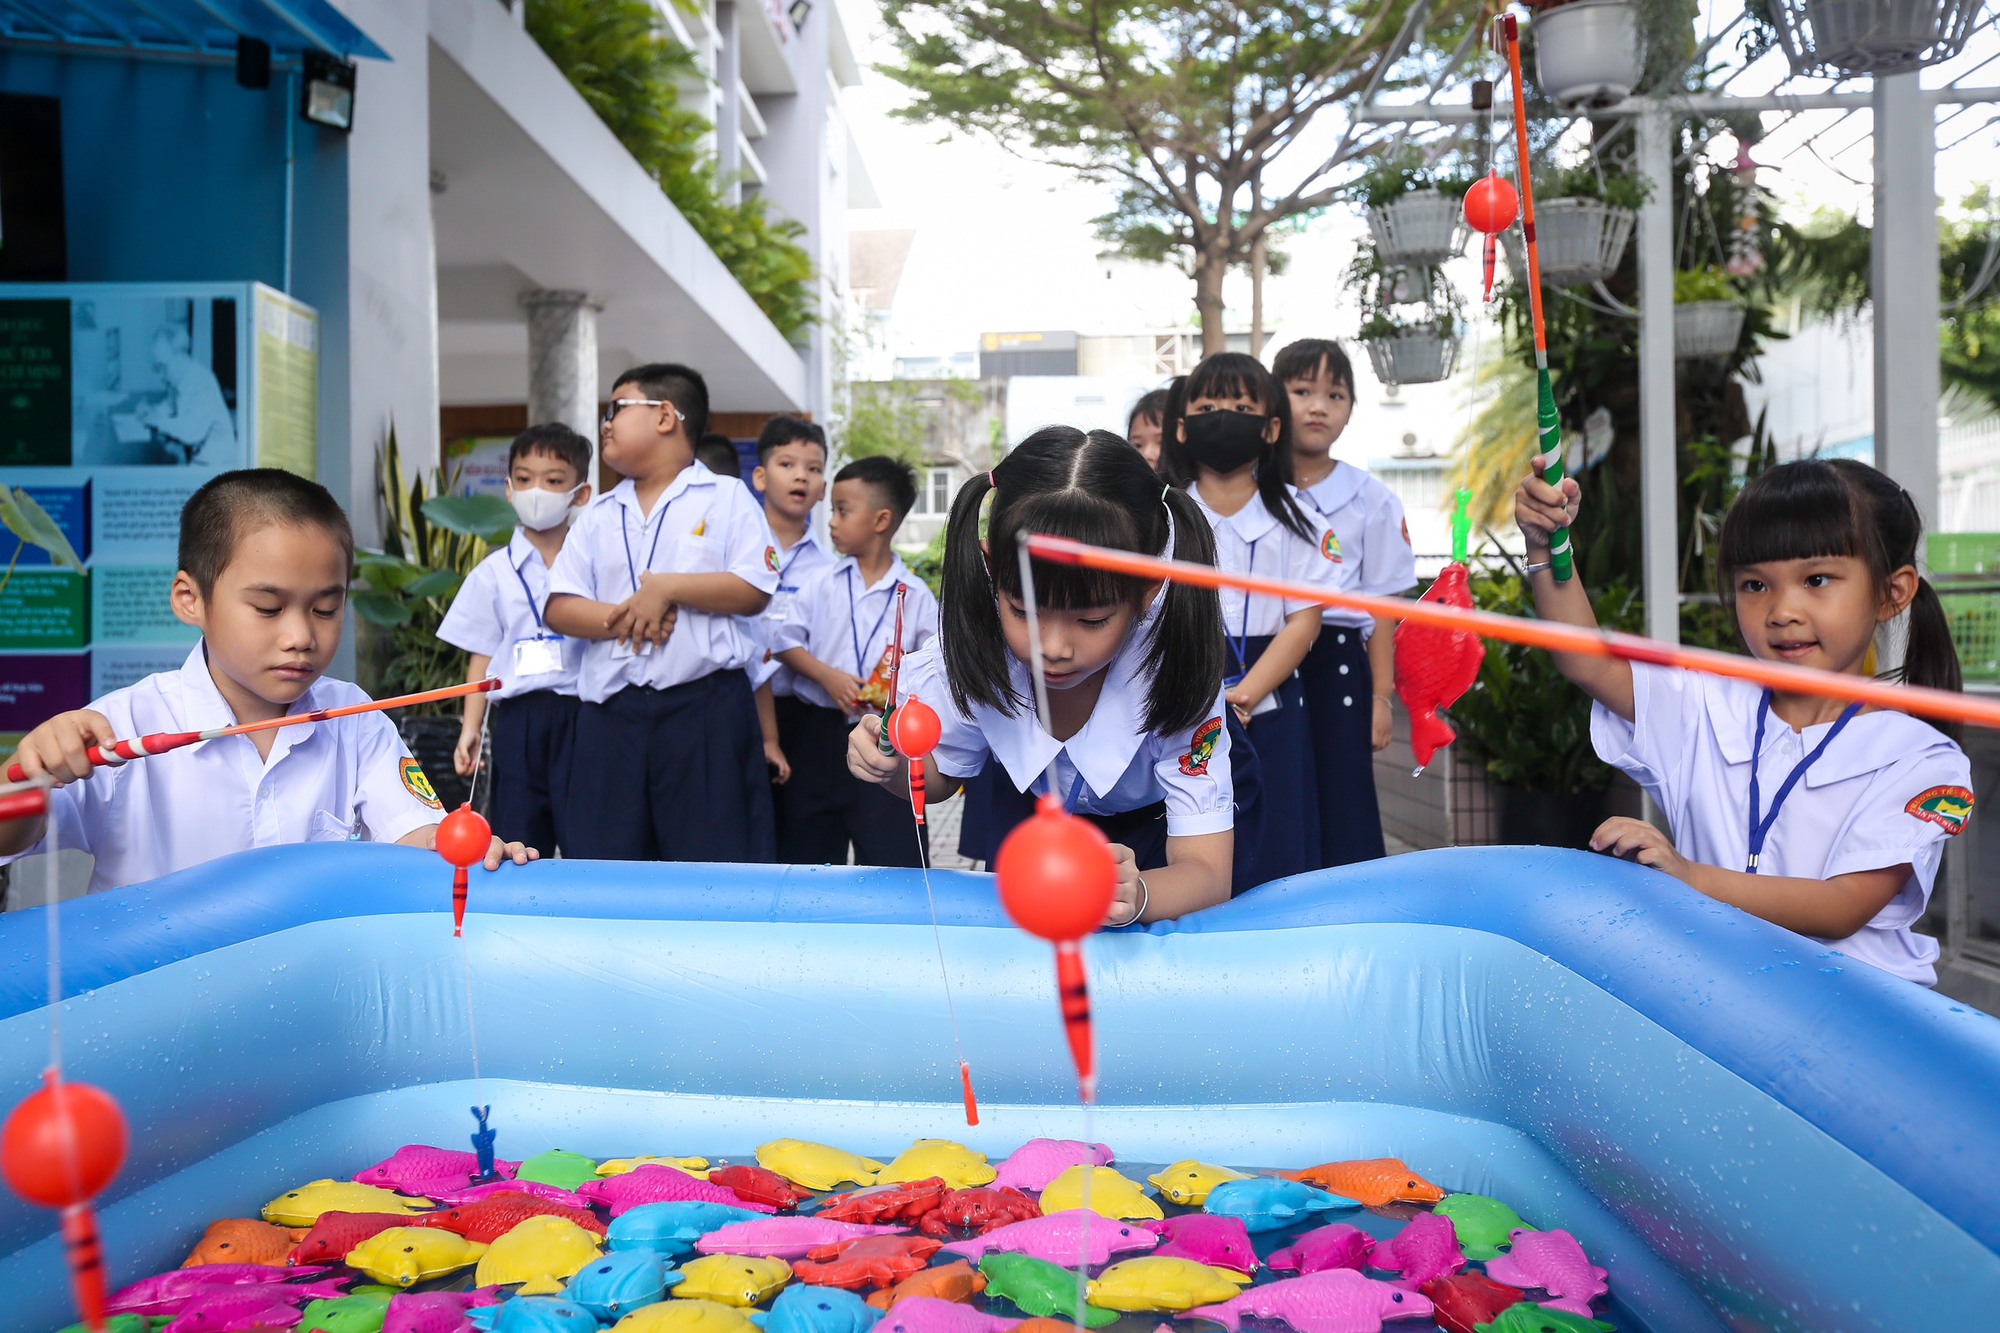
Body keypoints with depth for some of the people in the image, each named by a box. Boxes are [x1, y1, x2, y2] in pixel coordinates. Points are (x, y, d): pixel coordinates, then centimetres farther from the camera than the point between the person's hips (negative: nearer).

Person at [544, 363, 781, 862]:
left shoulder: (726, 498, 5)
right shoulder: (598, 516, 17)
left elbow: (755, 591, -6)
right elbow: (558, 608, 7)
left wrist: (666, 586, -13)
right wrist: (620, 619, -11)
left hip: (707, 708, -4)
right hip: (612, 712, 5)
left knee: (716, 858, -3)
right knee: (607, 860, 6)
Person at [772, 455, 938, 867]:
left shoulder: (915, 594, 0)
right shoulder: (824, 583, 5)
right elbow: (786, 640, 3)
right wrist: (827, 676, -11)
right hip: (818, 730, 2)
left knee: (894, 856, -1)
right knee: (807, 853, 10)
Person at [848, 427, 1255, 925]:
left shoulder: (1174, 671, -38)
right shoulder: (972, 649, -30)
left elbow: (1208, 873, -39)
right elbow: (941, 774, -8)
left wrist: (1136, 895, -63)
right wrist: (894, 764, -33)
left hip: (1157, 818, -1)